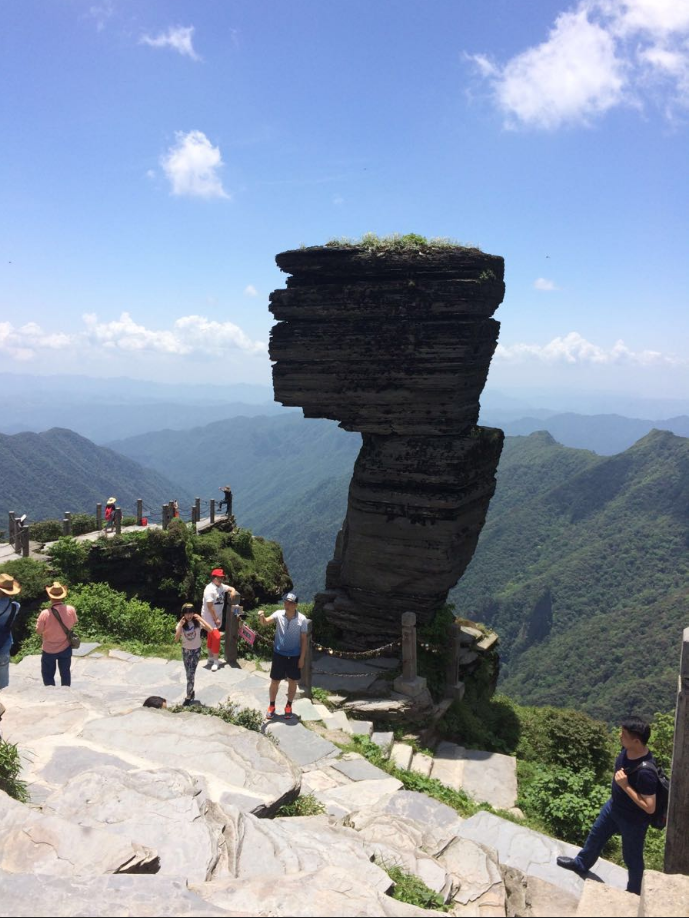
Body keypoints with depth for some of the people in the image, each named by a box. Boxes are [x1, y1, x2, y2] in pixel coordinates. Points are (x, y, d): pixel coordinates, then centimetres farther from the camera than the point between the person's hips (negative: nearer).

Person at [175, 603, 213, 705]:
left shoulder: (197, 622, -12)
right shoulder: (180, 624, -11)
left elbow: (210, 630, -23)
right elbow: (176, 639, -21)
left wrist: (201, 619, -27)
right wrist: (181, 625, -28)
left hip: (196, 650, -2)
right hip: (186, 651, 2)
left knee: (191, 674, -5)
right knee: (189, 673, 11)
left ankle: (188, 696, 2)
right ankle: (191, 691, 31)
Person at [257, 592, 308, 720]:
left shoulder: (302, 619, -12)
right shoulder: (279, 614, -11)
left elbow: (303, 639, -5)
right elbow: (265, 622, -25)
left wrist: (302, 657, -5)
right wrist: (261, 617, -48)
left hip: (294, 655, 0)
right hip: (279, 654, 0)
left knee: (293, 682, 12)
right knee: (275, 681, 10)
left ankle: (288, 707, 32)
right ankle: (271, 706, 30)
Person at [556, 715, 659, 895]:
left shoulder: (645, 771, -39)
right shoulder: (627, 749, -16)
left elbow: (649, 807, -32)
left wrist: (625, 785, -36)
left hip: (633, 820, -8)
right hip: (614, 805, 8)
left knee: (631, 856, 18)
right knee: (596, 834, 28)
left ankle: (634, 892, 46)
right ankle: (581, 864, 54)